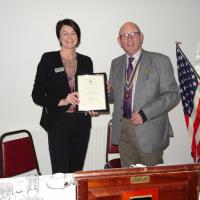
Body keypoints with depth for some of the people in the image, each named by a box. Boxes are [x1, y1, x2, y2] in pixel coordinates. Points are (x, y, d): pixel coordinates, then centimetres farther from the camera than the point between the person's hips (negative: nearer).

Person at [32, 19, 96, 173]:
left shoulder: (86, 61, 9)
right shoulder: (48, 59, -1)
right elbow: (37, 95, -4)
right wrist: (62, 101, -17)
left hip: (82, 123, 4)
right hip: (58, 123, -3)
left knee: (77, 171, 11)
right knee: (60, 172, -5)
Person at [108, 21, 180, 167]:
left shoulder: (160, 61, -4)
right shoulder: (116, 63, 11)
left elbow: (173, 94, -8)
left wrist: (145, 113, -18)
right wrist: (108, 91, -6)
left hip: (149, 131, -4)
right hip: (122, 130, 4)